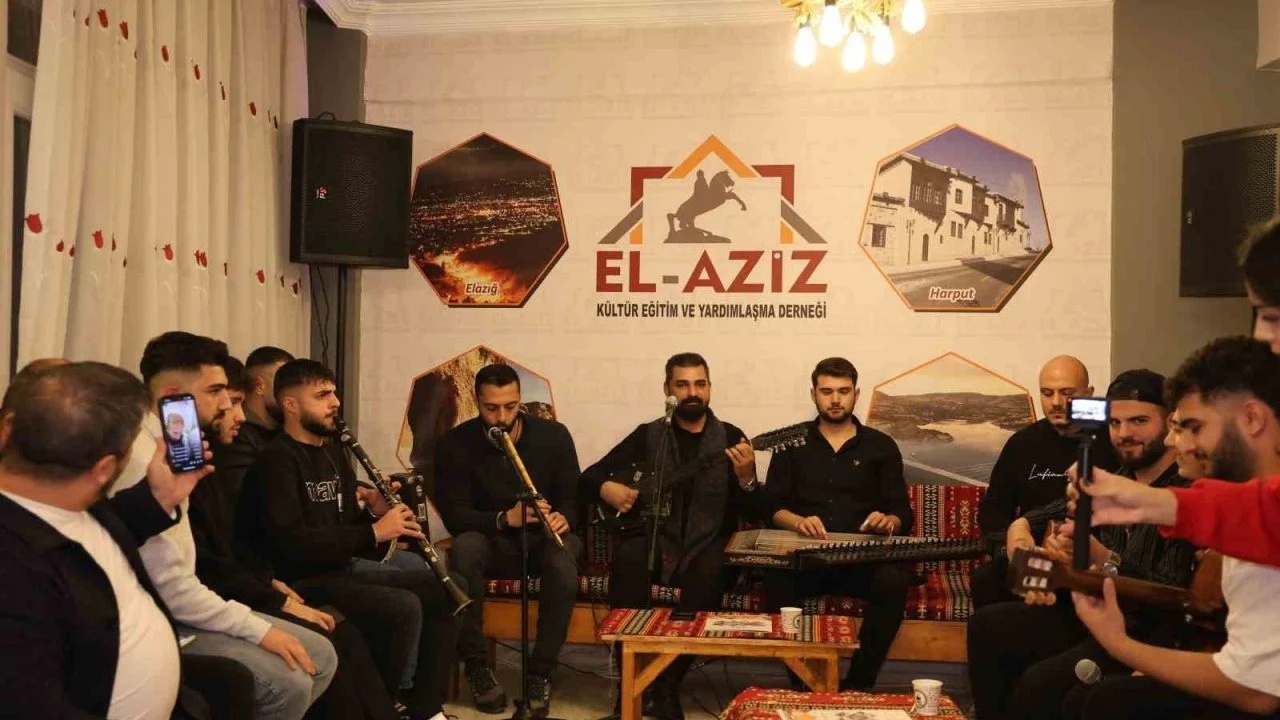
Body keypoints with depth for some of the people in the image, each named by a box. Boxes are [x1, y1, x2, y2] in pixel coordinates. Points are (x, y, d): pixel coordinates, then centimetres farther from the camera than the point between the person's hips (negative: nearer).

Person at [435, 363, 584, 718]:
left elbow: (572, 498, -2)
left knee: (564, 560, -35)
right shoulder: (454, 444, -9)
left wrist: (563, 518, -27)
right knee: (464, 548, -36)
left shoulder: (554, 435, -6)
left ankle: (541, 671, -23)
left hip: (542, 539, 0)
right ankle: (476, 665, -21)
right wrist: (504, 519, -32)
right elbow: (454, 515, -14)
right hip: (491, 541, 0)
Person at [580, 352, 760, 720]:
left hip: (706, 543, -1)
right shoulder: (647, 435, 8)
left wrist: (746, 478, -21)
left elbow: (752, 513, 0)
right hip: (656, 538, 1)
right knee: (629, 557, -32)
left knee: (710, 571, -35)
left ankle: (667, 684, -22)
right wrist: (606, 488, -11)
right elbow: (589, 477, 12)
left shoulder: (731, 438, 5)